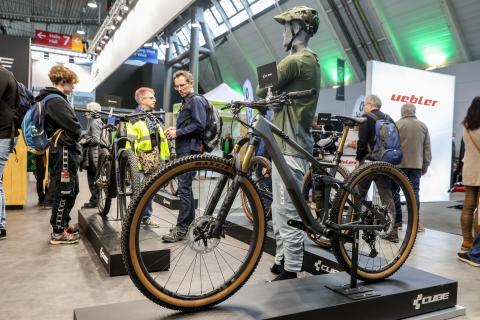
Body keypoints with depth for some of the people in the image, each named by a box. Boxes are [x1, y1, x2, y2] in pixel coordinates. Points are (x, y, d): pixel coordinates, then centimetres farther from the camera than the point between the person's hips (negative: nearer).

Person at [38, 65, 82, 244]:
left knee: (71, 191, 17)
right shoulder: (55, 101, -15)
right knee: (64, 192, -4)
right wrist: (77, 135, -1)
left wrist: (74, 137, 1)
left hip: (66, 151, 10)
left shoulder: (54, 99, 19)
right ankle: (58, 233, 5)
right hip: (64, 151, -10)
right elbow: (74, 128, -21)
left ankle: (63, 224, 28)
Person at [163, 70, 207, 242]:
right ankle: (190, 222, 22)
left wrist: (178, 133, -15)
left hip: (190, 150, -10)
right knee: (186, 188, 13)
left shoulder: (196, 100, -7)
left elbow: (199, 125, -19)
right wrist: (175, 130, 9)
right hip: (184, 150, 10)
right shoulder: (186, 102, 22)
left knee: (184, 188, -11)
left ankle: (181, 229, -9)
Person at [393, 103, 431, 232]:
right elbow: (427, 148, 10)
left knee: (394, 192, 6)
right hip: (416, 164, 4)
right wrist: (426, 164, 17)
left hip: (399, 164, -3)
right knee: (414, 192, 5)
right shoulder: (423, 126, 8)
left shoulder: (398, 124, -5)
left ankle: (397, 221, 8)